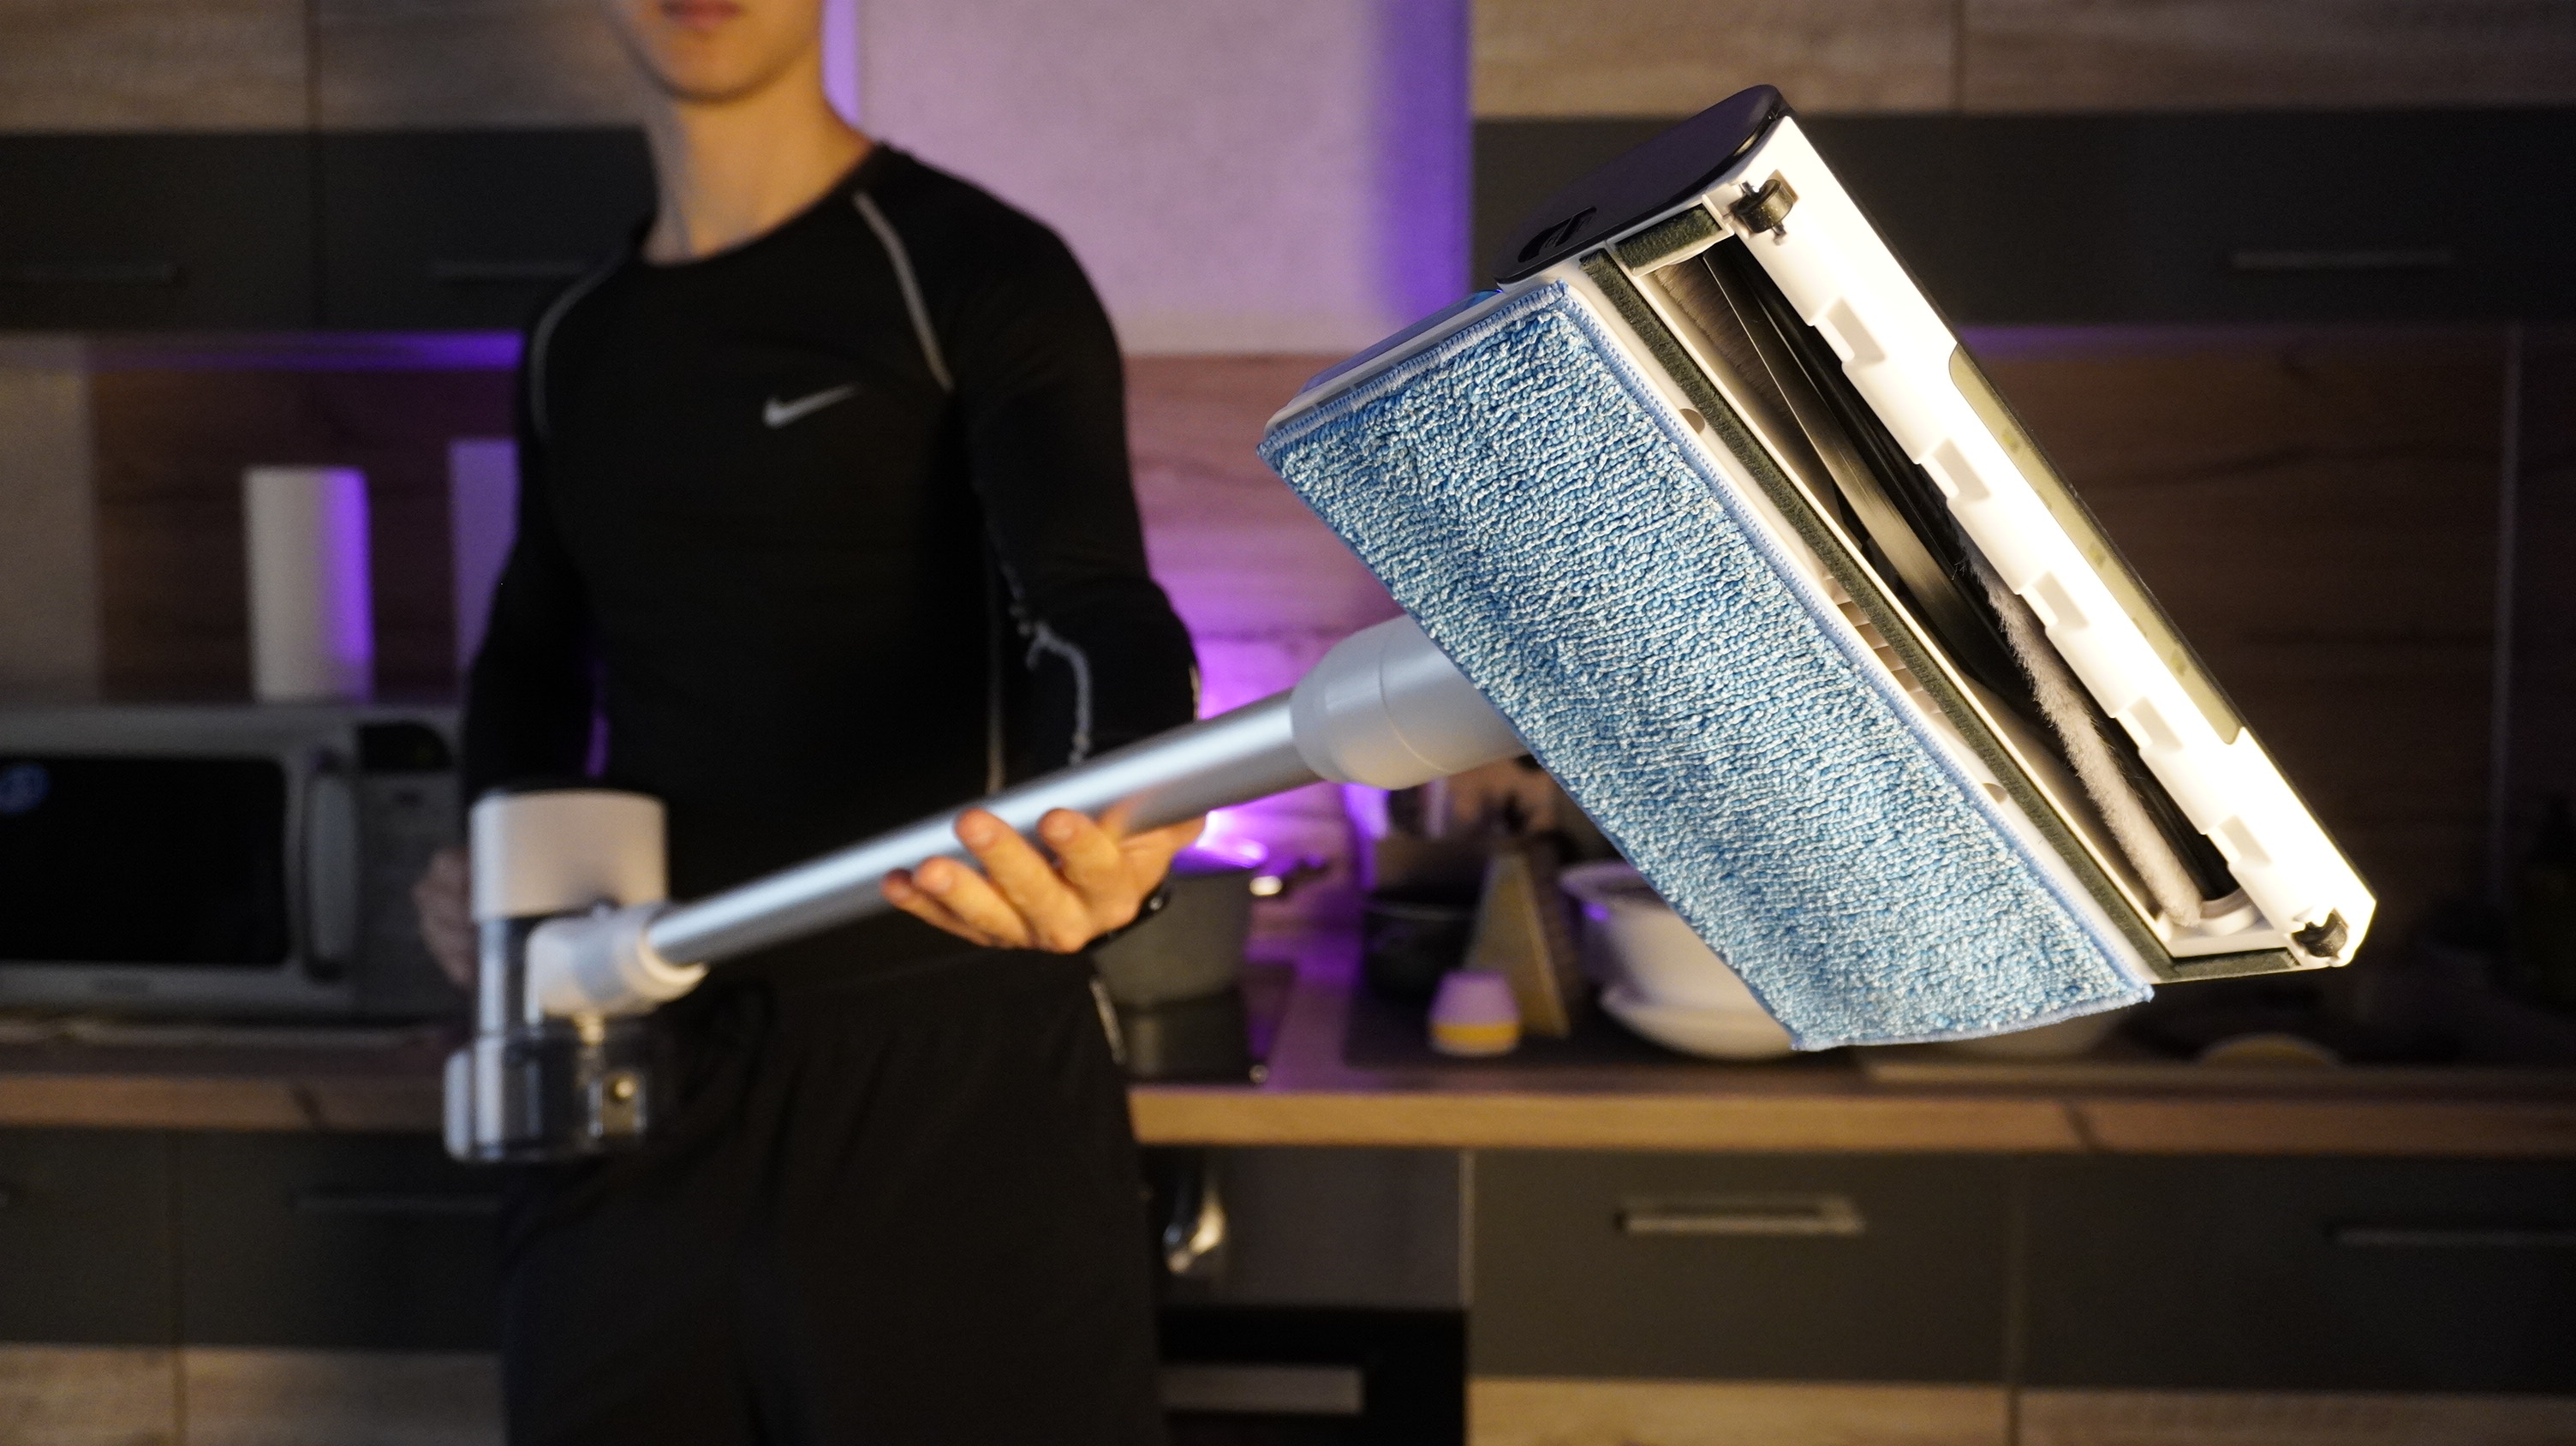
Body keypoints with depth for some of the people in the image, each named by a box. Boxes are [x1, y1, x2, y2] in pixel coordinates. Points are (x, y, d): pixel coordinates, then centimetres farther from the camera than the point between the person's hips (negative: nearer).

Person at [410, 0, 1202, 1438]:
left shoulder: (972, 273, -5)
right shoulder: (574, 344, 13)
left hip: (947, 1069, -5)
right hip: (630, 1081, 6)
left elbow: (1094, 607, -20)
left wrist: (1118, 825, -42)